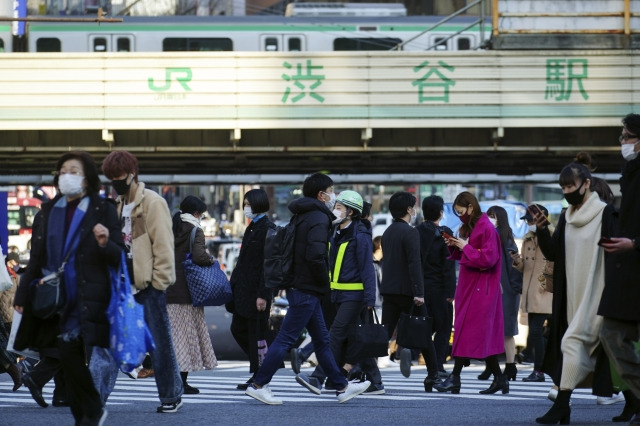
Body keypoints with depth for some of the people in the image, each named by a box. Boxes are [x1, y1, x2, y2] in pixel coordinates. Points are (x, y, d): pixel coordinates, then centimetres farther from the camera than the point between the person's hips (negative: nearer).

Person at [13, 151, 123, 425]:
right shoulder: (47, 212, 13)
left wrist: (105, 244, -22)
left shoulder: (102, 211, 1)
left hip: (86, 299, -5)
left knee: (68, 351, -18)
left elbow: (118, 258, -1)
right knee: (68, 360, 4)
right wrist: (23, 295, 10)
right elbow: (36, 258, 16)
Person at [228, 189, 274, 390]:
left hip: (257, 290, -10)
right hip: (244, 290, 10)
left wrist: (263, 294, -21)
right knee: (238, 329, 12)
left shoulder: (267, 229, -13)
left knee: (257, 334, -3)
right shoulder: (252, 228, 15)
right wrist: (234, 286, 18)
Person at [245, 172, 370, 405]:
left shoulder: (301, 216, 14)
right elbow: (315, 255, -26)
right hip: (307, 289, -10)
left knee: (321, 339, 13)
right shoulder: (319, 218, -15)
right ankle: (258, 385, -4)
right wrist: (325, 282, -12)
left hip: (299, 286, 10)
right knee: (286, 338, -6)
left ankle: (342, 387, 20)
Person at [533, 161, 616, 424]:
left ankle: (561, 405, -19)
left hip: (596, 293, -7)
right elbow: (553, 254, 9)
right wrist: (542, 230, -8)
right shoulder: (566, 218, 13)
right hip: (572, 295, 7)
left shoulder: (605, 214, -7)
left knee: (572, 341, -17)